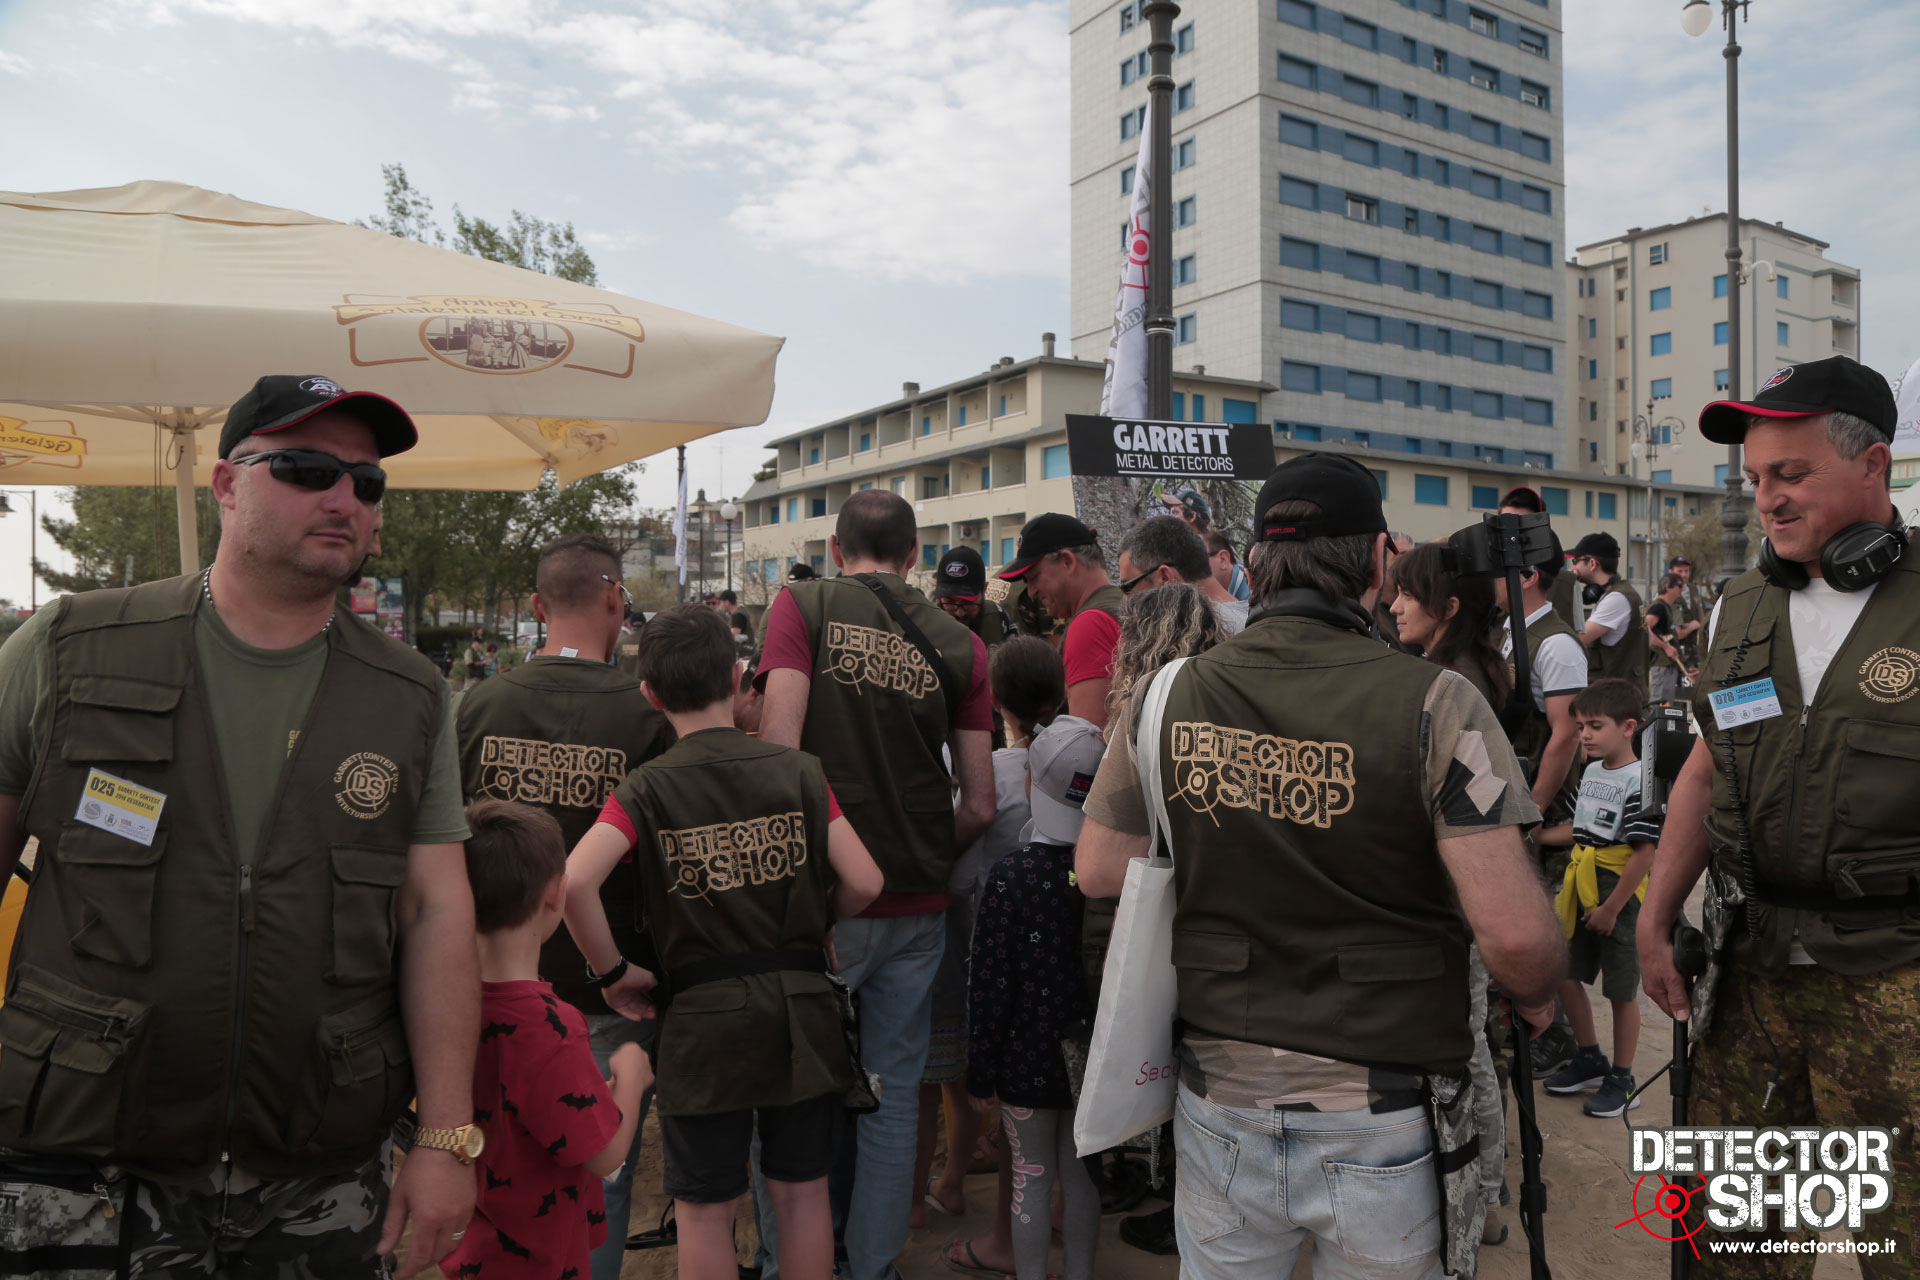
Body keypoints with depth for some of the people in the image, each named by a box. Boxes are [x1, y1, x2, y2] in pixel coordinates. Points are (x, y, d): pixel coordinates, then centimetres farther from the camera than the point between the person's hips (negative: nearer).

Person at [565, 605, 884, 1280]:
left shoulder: (646, 789, -8)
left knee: (704, 1210, 13)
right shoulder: (799, 771, -4)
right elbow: (863, 882, -7)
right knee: (803, 1192, 17)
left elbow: (574, 881, -22)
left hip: (702, 1017, -2)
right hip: (801, 1009, 2)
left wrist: (614, 971, -7)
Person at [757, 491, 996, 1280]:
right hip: (917, 909, 3)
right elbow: (980, 806, 1)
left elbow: (778, 742, -14)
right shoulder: (958, 644, 2)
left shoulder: (804, 605, -4)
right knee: (894, 1090, 15)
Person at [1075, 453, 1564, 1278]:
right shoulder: (1433, 705, -17)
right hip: (1379, 1116, -2)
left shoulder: (1169, 695, -7)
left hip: (1220, 1101, 3)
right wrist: (1536, 996, 3)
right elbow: (1513, 932, -19)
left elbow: (1098, 870, 3)